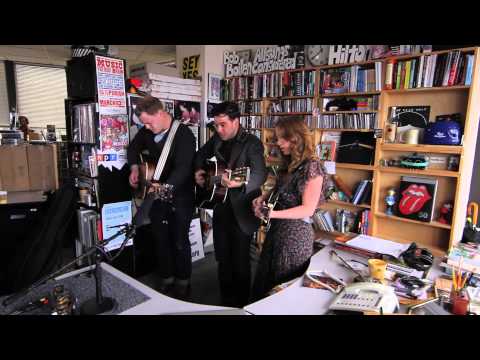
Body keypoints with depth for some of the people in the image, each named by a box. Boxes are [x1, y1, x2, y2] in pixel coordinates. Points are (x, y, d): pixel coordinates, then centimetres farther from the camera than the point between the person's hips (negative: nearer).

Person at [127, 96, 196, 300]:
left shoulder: (184, 135, -18)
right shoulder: (146, 131, 2)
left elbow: (183, 167, -27)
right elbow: (133, 148, 20)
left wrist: (166, 187, -39)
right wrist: (134, 167, 3)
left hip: (180, 195, -6)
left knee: (180, 241, 3)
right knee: (160, 238, 12)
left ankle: (183, 283, 22)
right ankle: (166, 280, 29)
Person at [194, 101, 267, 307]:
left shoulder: (252, 143, -14)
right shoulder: (216, 139, 6)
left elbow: (260, 174, -29)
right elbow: (201, 155, 24)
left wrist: (239, 183, -48)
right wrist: (198, 171, 4)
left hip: (241, 211, -6)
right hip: (221, 208, 6)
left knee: (240, 260, 3)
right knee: (222, 258, 16)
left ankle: (241, 304, 25)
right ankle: (225, 301, 35)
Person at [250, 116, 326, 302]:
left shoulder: (311, 166, -16)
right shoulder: (288, 164, 8)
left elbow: (308, 209, -20)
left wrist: (272, 214, -25)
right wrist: (263, 198, -2)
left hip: (296, 232, -7)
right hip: (277, 228, 7)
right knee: (265, 279, 17)